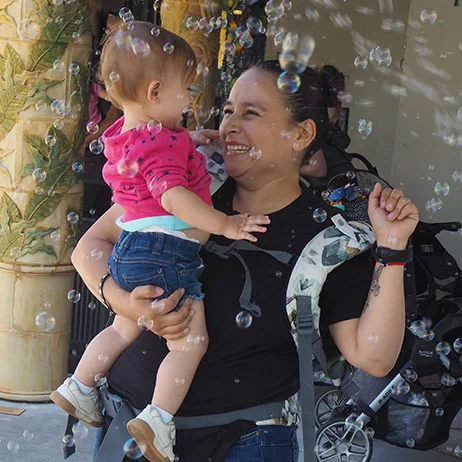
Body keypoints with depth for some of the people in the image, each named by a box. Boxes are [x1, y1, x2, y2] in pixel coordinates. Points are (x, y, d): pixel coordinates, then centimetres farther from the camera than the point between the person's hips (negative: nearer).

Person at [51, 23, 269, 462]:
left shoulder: (123, 135, 12)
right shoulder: (162, 141, -19)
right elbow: (173, 196, -31)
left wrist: (195, 143, 32)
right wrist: (225, 225, -27)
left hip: (129, 249, 10)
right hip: (164, 254, -10)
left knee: (123, 329, 27)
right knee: (190, 343, -1)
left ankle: (78, 388, 36)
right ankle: (158, 418, -5)